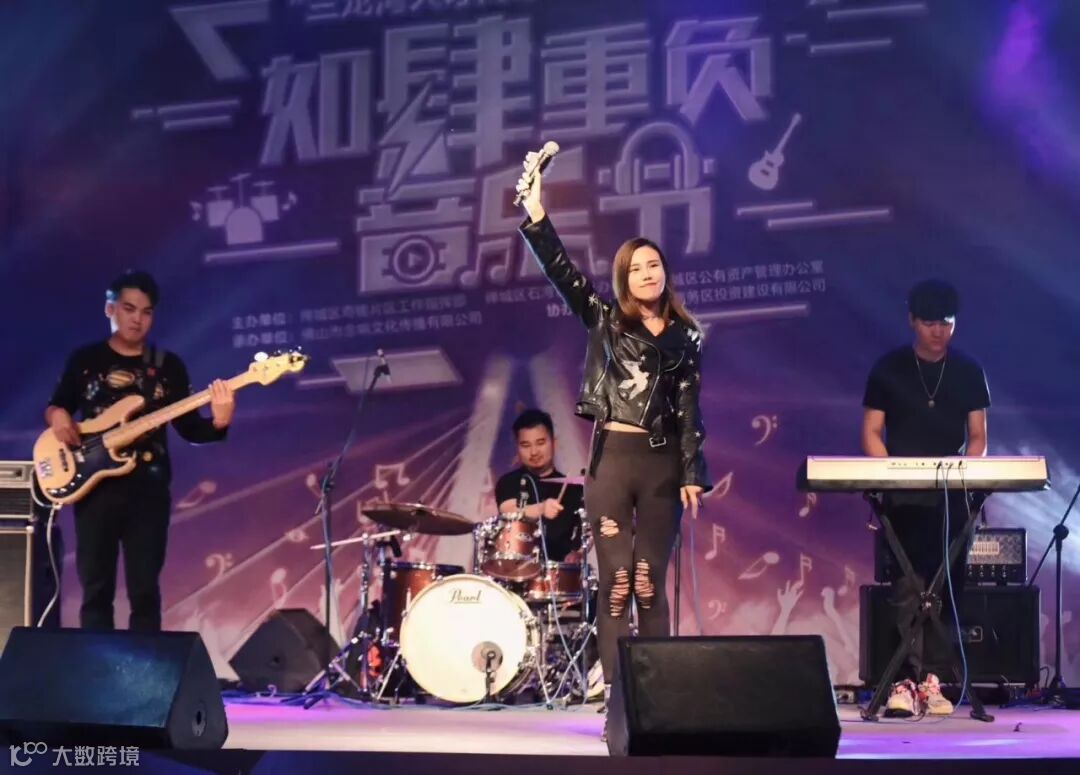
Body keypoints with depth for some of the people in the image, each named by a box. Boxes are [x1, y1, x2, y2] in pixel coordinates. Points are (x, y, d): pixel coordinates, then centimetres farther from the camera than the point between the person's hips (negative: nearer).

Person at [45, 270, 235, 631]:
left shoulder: (168, 366, 6)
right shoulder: (84, 359, 7)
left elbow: (189, 429, 2)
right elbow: (55, 405, 14)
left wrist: (217, 423, -19)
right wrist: (58, 416, -10)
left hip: (148, 490, 0)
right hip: (95, 487, 0)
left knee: (145, 591, 0)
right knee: (95, 589, 2)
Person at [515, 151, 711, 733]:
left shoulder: (684, 336, 8)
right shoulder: (604, 321, 7)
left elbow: (689, 410, 5)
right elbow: (561, 271, -4)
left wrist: (693, 474, -3)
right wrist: (535, 213, -14)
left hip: (662, 463, 0)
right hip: (611, 458, 0)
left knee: (649, 584, 0)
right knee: (616, 582, -4)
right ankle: (615, 692, -4)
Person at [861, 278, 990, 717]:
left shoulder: (969, 372, 8)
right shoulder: (888, 369, 3)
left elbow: (978, 436, 9)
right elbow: (871, 433, 3)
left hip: (952, 494, 2)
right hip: (903, 494, -2)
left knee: (948, 588, 0)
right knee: (908, 585, -13)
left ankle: (931, 680, 4)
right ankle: (908, 679, -18)